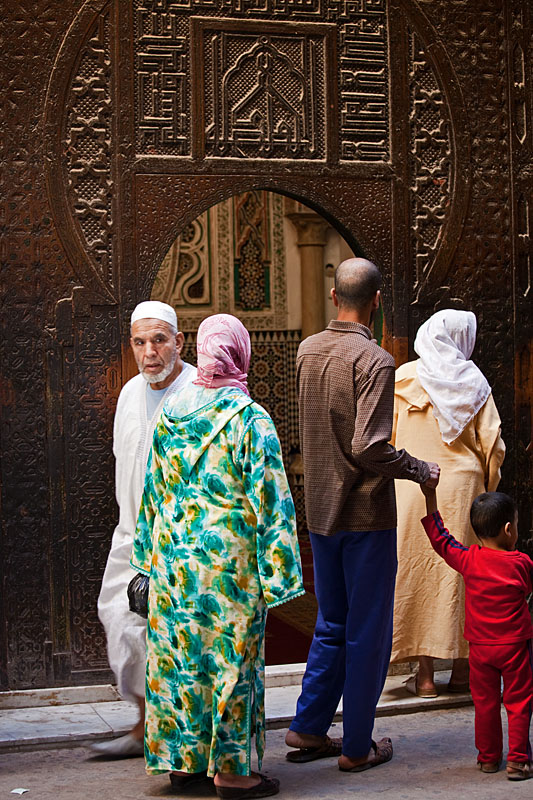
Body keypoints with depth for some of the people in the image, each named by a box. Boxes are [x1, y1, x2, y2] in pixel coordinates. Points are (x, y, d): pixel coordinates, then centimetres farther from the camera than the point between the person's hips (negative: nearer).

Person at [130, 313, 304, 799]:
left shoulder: (170, 414, 5)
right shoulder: (250, 419, -11)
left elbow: (154, 489, 13)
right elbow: (269, 499, -13)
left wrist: (151, 551, 22)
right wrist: (276, 570, -9)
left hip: (173, 556, 5)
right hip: (228, 561, -5)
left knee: (180, 653, 12)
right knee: (231, 657, 3)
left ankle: (183, 758, 22)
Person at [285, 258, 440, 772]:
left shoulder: (307, 352, 4)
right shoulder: (374, 362, -18)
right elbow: (369, 448, -24)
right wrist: (421, 470, -10)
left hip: (319, 512, 7)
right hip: (365, 514, -7)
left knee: (332, 625, 19)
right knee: (368, 633, 5)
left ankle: (308, 728, 20)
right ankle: (357, 746, 12)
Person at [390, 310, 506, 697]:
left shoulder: (403, 378, 0)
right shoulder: (475, 382, 0)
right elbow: (493, 446, -1)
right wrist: (487, 491, 11)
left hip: (412, 487, 0)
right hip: (462, 487, 1)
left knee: (417, 573, 4)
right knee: (462, 574, 8)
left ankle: (425, 675, 5)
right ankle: (462, 670, 13)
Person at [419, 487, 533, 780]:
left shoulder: (468, 560, -6)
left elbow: (440, 538, 5)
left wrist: (430, 498, 9)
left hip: (480, 646, 3)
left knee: (485, 702, 13)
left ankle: (488, 756, 21)